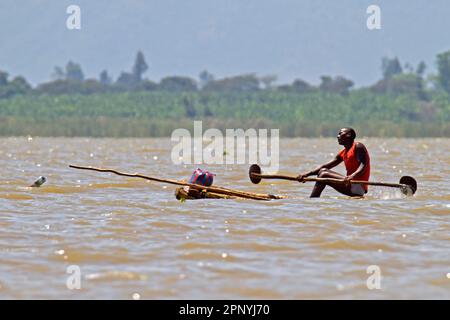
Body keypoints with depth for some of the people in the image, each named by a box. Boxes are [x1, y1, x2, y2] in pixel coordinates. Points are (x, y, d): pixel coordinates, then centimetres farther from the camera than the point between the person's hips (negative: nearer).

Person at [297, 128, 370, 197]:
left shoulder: (358, 147, -6)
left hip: (358, 186, -9)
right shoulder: (343, 153, 19)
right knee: (323, 171, 11)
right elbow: (326, 166, 16)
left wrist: (352, 176, -39)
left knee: (324, 175, -16)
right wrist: (308, 174, 6)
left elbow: (363, 165, -20)